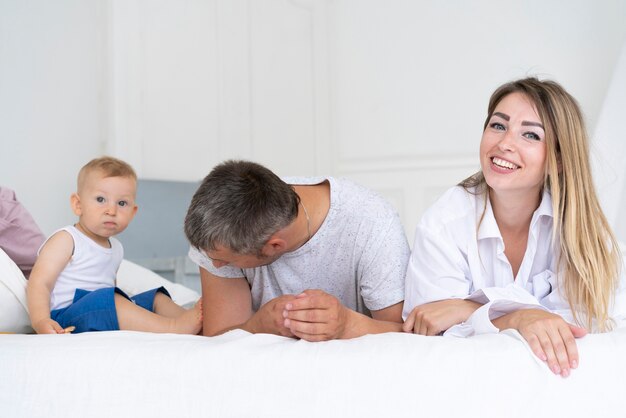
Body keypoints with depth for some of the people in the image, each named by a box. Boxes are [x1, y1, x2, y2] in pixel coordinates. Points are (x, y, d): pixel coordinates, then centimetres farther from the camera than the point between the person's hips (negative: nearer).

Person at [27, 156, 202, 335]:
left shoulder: (116, 247, 18)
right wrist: (41, 321, -31)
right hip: (66, 323, -8)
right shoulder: (65, 240, -7)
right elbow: (39, 283, -15)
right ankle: (173, 328, -39)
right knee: (101, 299, -34)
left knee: (156, 298, 4)